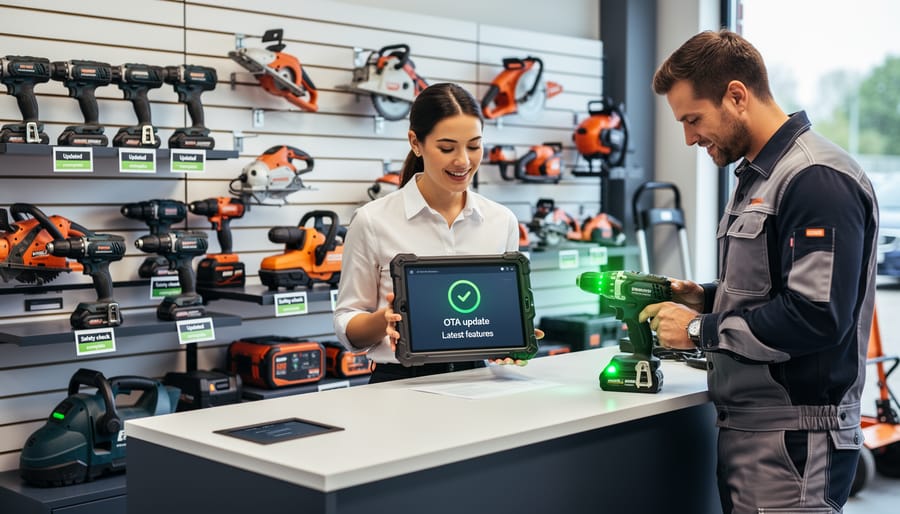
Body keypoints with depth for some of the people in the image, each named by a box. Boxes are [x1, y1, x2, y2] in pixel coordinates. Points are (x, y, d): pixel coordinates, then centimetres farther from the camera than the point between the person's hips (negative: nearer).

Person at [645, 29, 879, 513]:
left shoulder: (817, 181, -17)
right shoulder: (757, 176, 15)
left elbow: (817, 316, -24)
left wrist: (700, 330, -16)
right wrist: (707, 297, 5)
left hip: (792, 437, -9)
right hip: (747, 426, 9)